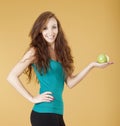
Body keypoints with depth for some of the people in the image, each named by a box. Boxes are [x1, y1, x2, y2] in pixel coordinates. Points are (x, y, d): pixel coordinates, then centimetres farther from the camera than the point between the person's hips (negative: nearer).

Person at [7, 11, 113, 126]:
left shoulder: (60, 52, 10)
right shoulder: (35, 52, -8)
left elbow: (70, 82, 6)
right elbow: (12, 77, -11)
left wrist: (91, 65, 2)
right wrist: (32, 98, -12)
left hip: (58, 113, 6)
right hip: (43, 113, -6)